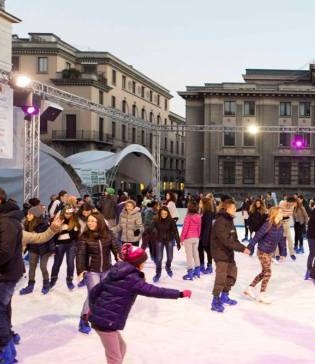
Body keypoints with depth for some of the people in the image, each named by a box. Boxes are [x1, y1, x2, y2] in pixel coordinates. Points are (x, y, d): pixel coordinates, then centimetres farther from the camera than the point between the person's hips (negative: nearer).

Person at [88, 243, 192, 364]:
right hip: (107, 322, -9)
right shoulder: (132, 279, -13)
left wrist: (93, 308, 30)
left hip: (98, 318, 9)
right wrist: (179, 294, -14)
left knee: (121, 347, 25)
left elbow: (94, 290, 15)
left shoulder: (115, 272, 11)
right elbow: (154, 291, -18)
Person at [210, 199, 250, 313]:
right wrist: (242, 248, -27)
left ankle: (224, 296, 33)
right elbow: (226, 240, -28)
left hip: (229, 252, 10)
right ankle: (215, 301, 3)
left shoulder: (229, 220, 9)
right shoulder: (220, 222, -21)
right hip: (220, 253, -10)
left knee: (232, 274, 17)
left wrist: (243, 247, -2)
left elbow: (234, 238, 11)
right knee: (221, 277, -8)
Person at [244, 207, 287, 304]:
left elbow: (281, 240, 10)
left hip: (270, 252, 8)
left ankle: (250, 288, 28)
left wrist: (283, 253, 12)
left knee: (264, 272, 15)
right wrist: (249, 247, -21)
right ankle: (262, 295, 9)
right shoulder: (268, 225, -22)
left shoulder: (280, 226, 0)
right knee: (268, 273, -4)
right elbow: (257, 236, -21)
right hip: (262, 251, -8)